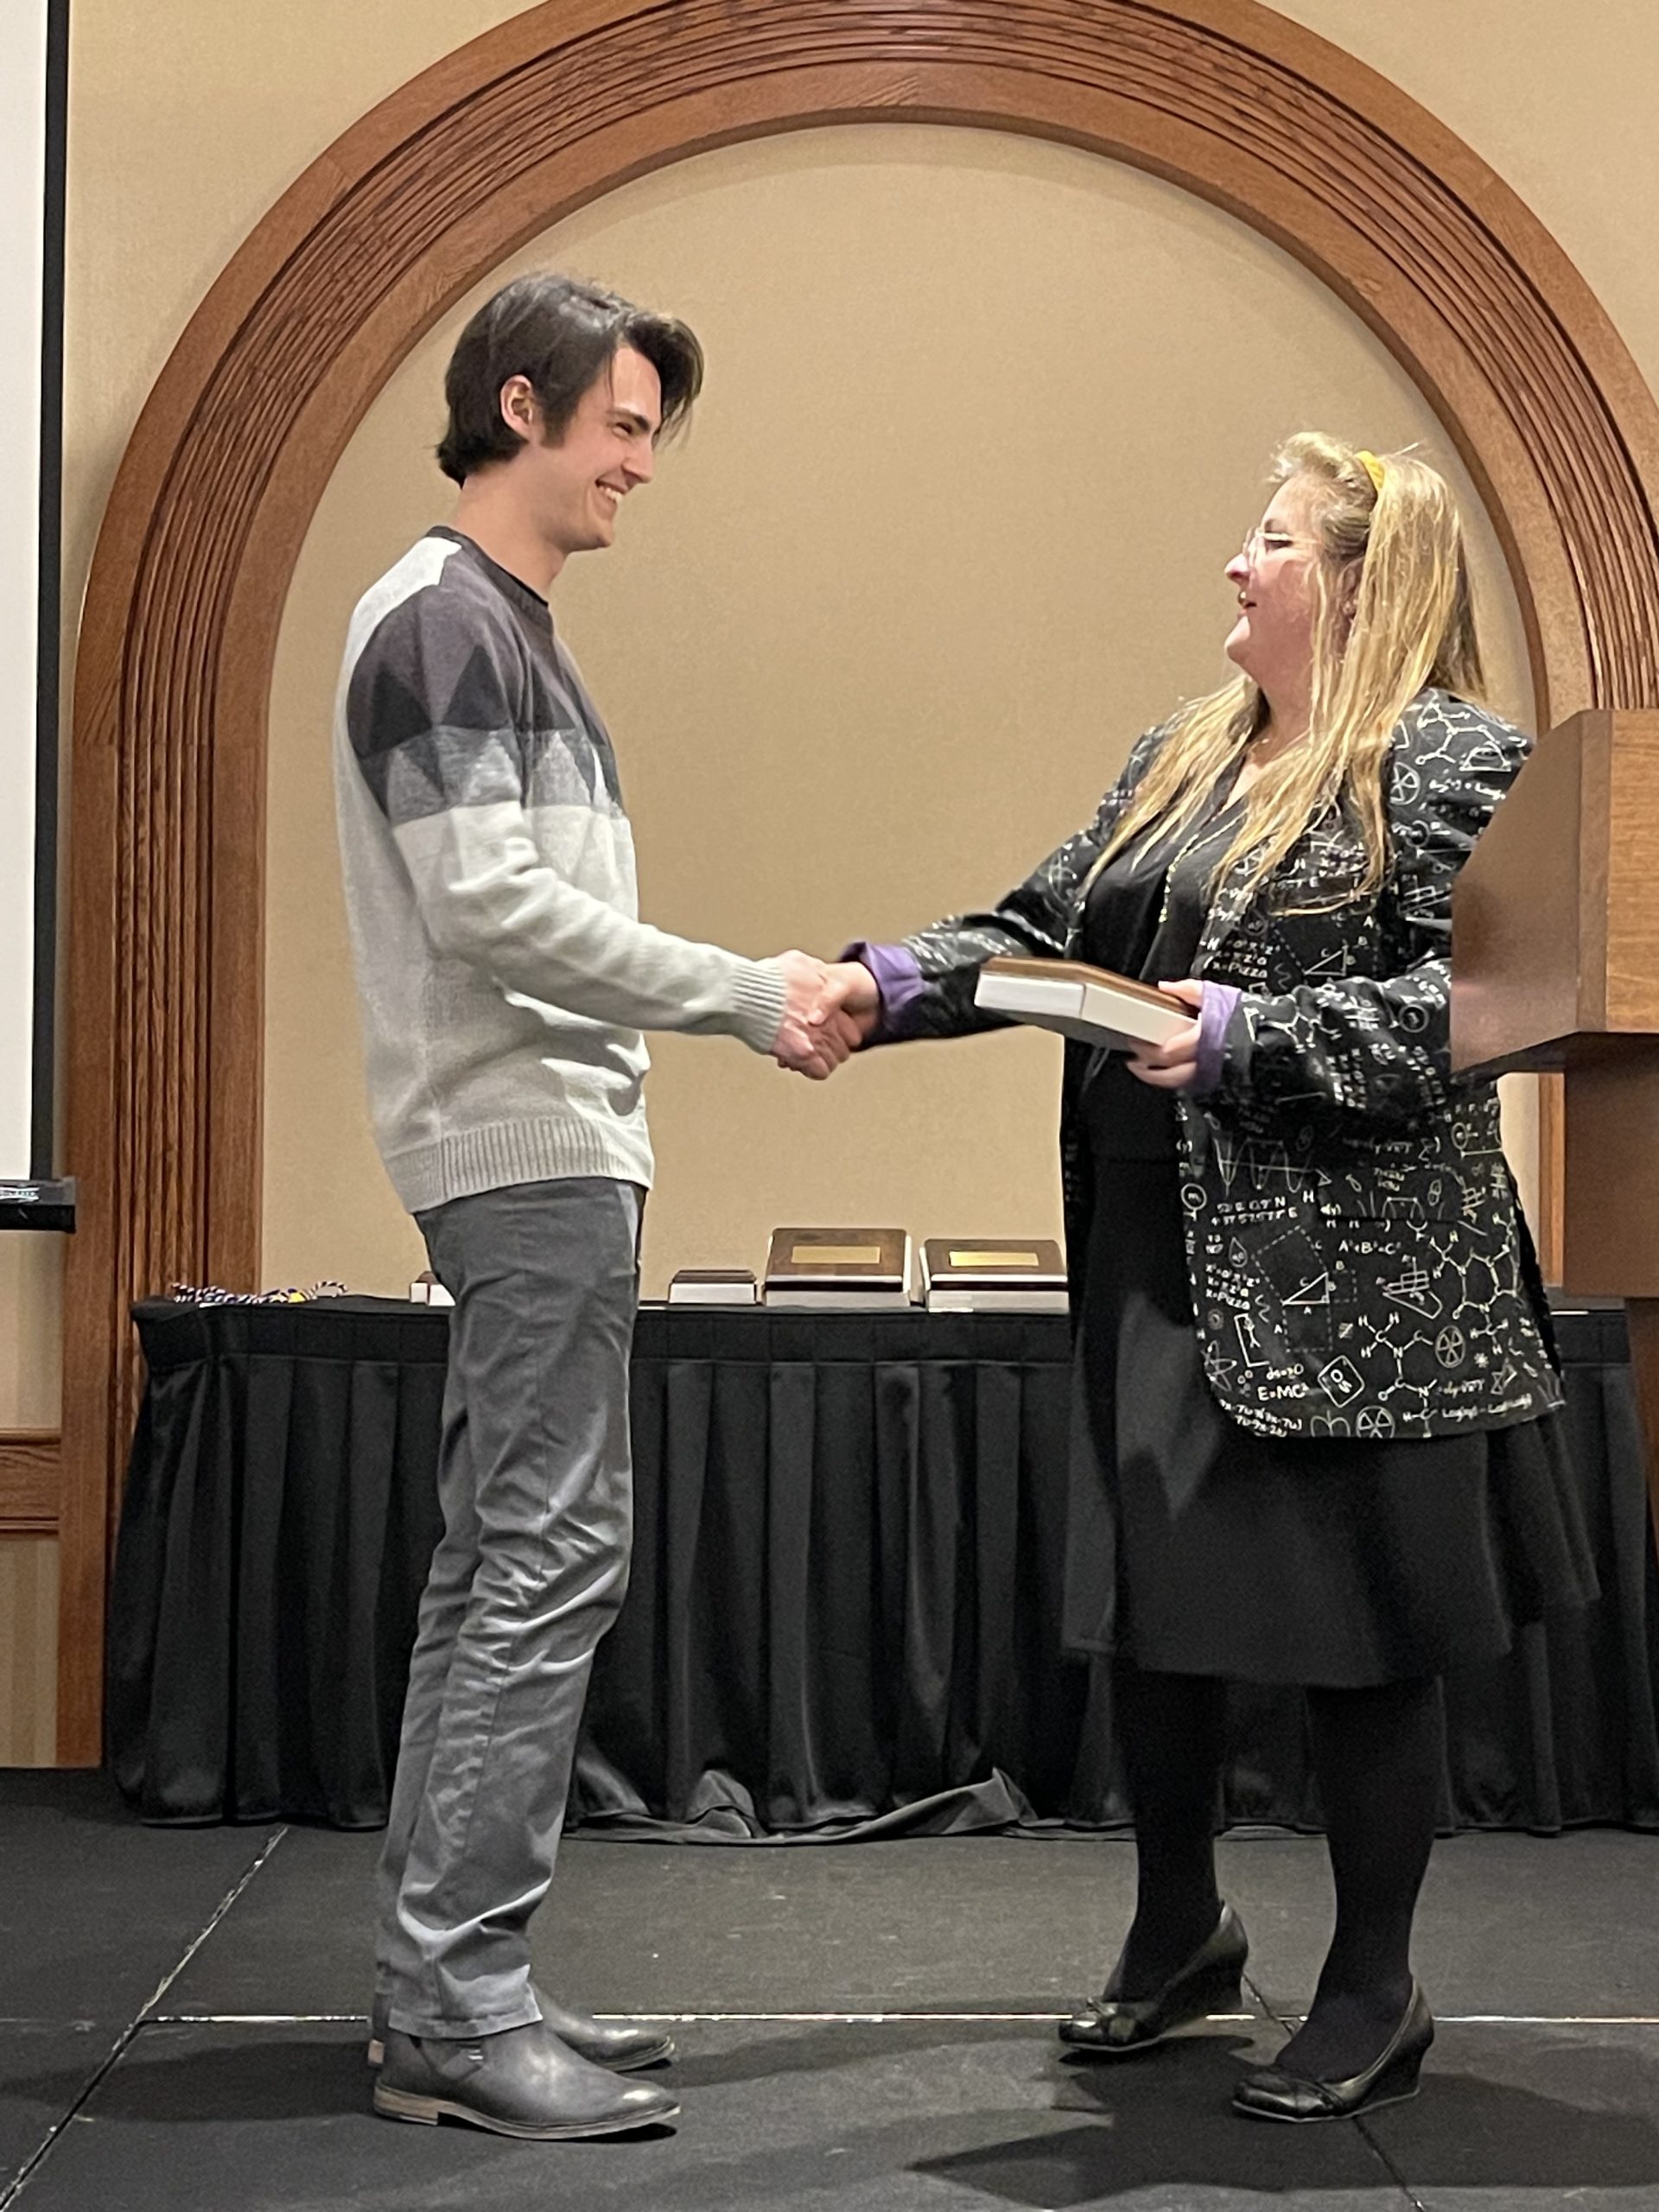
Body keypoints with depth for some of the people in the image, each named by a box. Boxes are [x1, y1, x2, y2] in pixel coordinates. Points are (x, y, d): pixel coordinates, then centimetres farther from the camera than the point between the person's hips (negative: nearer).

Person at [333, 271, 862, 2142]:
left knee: (497, 1564, 10)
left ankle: (440, 1987, 17)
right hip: (525, 1150, -10)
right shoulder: (439, 617, -9)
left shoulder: (502, 625, 20)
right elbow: (486, 904, -18)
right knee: (551, 1561, -10)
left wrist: (756, 998, 12)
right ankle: (457, 2004, -4)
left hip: (543, 1151, 10)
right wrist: (747, 995, -14)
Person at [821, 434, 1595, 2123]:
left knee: (1356, 1631, 3)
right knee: (1148, 1599, 14)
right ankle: (1177, 1931, 35)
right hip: (1158, 1256, 7)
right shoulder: (1183, 757, 15)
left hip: (1352, 1279, -7)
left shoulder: (1455, 761, -7)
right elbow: (1041, 931, 12)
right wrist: (883, 985, -3)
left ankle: (1374, 1992, 21)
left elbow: (1468, 1000, -16)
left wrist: (1253, 1035, -24)